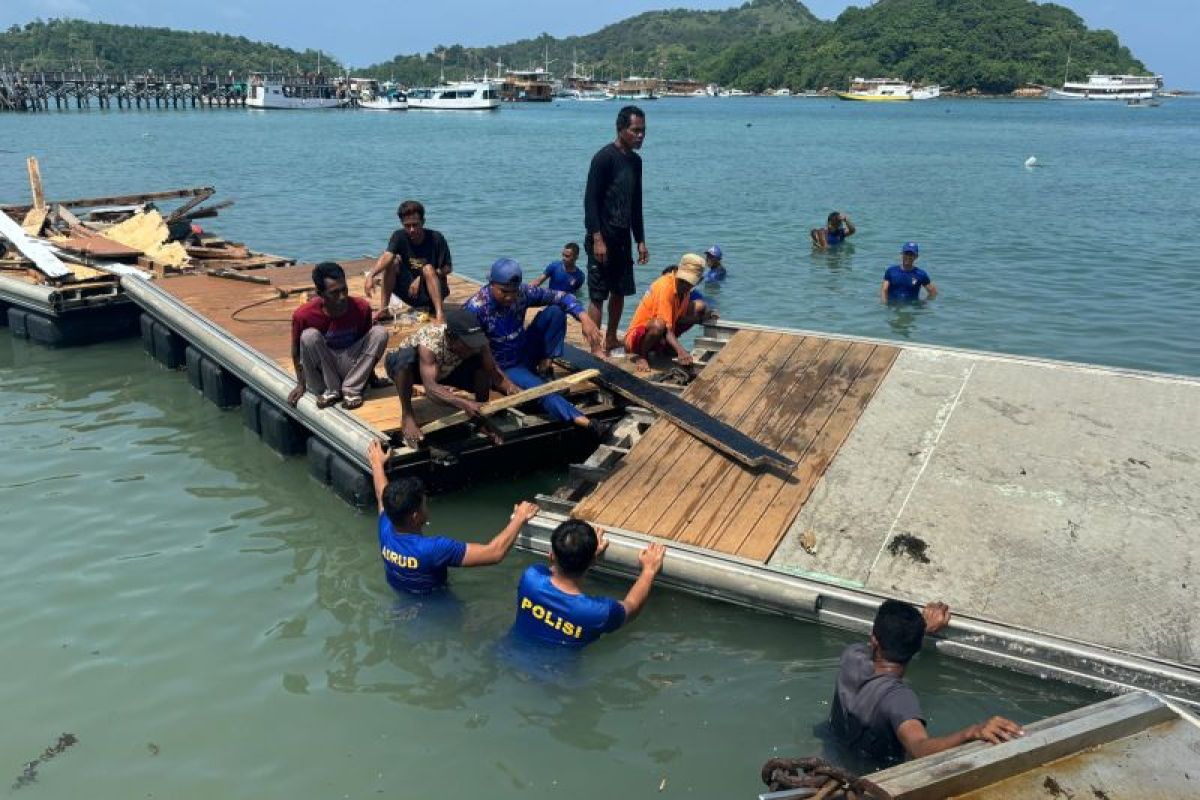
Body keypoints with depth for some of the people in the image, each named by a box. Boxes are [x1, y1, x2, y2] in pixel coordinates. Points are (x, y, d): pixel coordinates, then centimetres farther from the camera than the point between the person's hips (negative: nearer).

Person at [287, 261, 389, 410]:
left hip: (353, 367, 2)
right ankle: (330, 391, -14)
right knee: (309, 336, -30)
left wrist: (370, 375, 5)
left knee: (380, 332, -20)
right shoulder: (304, 315, -21)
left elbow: (367, 340, 1)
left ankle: (351, 390, -16)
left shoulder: (361, 307, -15)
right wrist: (301, 384, -3)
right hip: (323, 371, -2)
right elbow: (296, 351, -5)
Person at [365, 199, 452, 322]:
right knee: (393, 261, -19)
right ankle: (383, 309, -19)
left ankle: (439, 313, -41)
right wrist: (371, 275, -44)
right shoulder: (399, 236, -8)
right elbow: (387, 256, -26)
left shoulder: (436, 238, -12)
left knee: (428, 269, -30)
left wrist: (421, 278, -19)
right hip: (409, 290, 2)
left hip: (433, 289, -2)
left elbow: (448, 268, -9)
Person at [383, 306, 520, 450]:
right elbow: (430, 387, -51)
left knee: (481, 364, -20)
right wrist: (464, 403, -63)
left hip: (443, 371, 4)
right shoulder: (429, 342, -42)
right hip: (403, 365, -4)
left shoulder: (476, 340, -29)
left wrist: (510, 388, -44)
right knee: (406, 356, -40)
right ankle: (407, 416, -23)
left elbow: (493, 370, -24)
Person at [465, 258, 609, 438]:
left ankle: (545, 367, -7)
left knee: (555, 311, -12)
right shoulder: (476, 308, -25)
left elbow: (561, 297, -10)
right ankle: (585, 422, -43)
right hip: (505, 367, -5)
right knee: (539, 388, -33)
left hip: (526, 351, 5)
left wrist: (584, 318, -27)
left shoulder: (523, 293, -13)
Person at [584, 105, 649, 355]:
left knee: (620, 291, 13)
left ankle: (611, 339, 27)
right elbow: (590, 200, -16)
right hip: (603, 238, -8)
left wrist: (640, 240, 16)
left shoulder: (635, 161, 12)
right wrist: (597, 239, -21)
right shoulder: (604, 157, -13)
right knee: (598, 294, -5)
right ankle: (596, 348, -1)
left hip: (622, 238, 8)